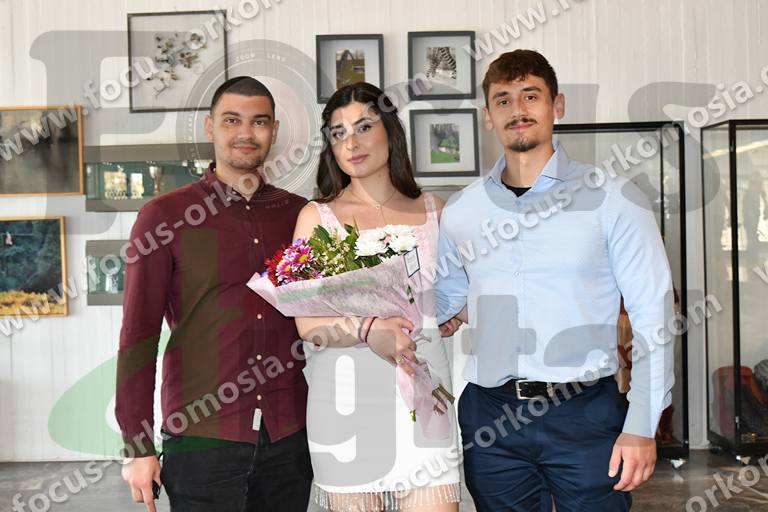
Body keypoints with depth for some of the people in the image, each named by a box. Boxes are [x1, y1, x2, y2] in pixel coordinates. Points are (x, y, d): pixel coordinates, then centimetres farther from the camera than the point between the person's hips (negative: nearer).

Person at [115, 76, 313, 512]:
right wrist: (138, 446, -6)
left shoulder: (300, 214, 7)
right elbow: (138, 335, -2)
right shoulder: (164, 217, -1)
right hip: (203, 437, -3)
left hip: (290, 438, 3)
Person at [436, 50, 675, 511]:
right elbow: (447, 304, 21)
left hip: (585, 413, -3)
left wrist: (641, 426, -10)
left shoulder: (613, 199, -3)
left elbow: (653, 315, -6)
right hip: (490, 417, 3)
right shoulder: (459, 212, 7)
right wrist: (449, 316, -1)